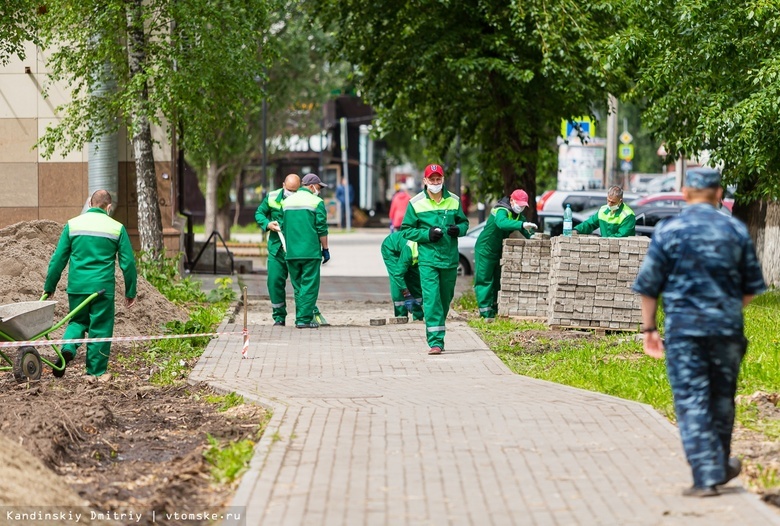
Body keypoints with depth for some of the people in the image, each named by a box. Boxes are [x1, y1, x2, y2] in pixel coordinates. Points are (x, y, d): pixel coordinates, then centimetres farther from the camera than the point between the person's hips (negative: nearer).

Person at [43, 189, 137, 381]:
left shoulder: (72, 225, 3)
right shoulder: (117, 228, -1)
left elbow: (58, 259, 4)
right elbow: (128, 263, 1)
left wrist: (49, 287, 12)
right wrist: (130, 292, 10)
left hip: (77, 286, 2)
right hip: (103, 286, -2)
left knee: (77, 321, 20)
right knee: (100, 328, 9)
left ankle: (68, 348, -7)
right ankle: (96, 372, 14)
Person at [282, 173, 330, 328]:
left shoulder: (287, 202, 13)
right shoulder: (316, 202, -5)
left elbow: (283, 228, 17)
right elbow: (322, 228, -7)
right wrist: (325, 249, 1)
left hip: (291, 252, 5)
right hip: (311, 251, -5)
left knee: (298, 286, 13)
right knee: (309, 286, -2)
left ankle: (300, 317, 15)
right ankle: (304, 319, -6)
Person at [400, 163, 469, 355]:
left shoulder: (454, 201, 7)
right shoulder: (416, 203, 0)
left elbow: (464, 222, 18)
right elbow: (406, 230, 2)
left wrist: (459, 229, -6)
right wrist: (427, 234, -14)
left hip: (450, 260, 3)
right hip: (427, 260, -3)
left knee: (445, 299, 12)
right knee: (431, 299, -14)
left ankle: (438, 336, 29)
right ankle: (435, 342, -17)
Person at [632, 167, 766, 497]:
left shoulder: (667, 232, -3)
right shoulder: (736, 231, 4)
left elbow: (648, 285, -2)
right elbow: (752, 287, 10)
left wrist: (649, 327, 8)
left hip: (683, 327, -3)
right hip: (727, 328, 3)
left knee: (691, 400, -1)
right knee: (722, 398, 16)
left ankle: (707, 476, -6)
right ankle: (721, 466, 30)